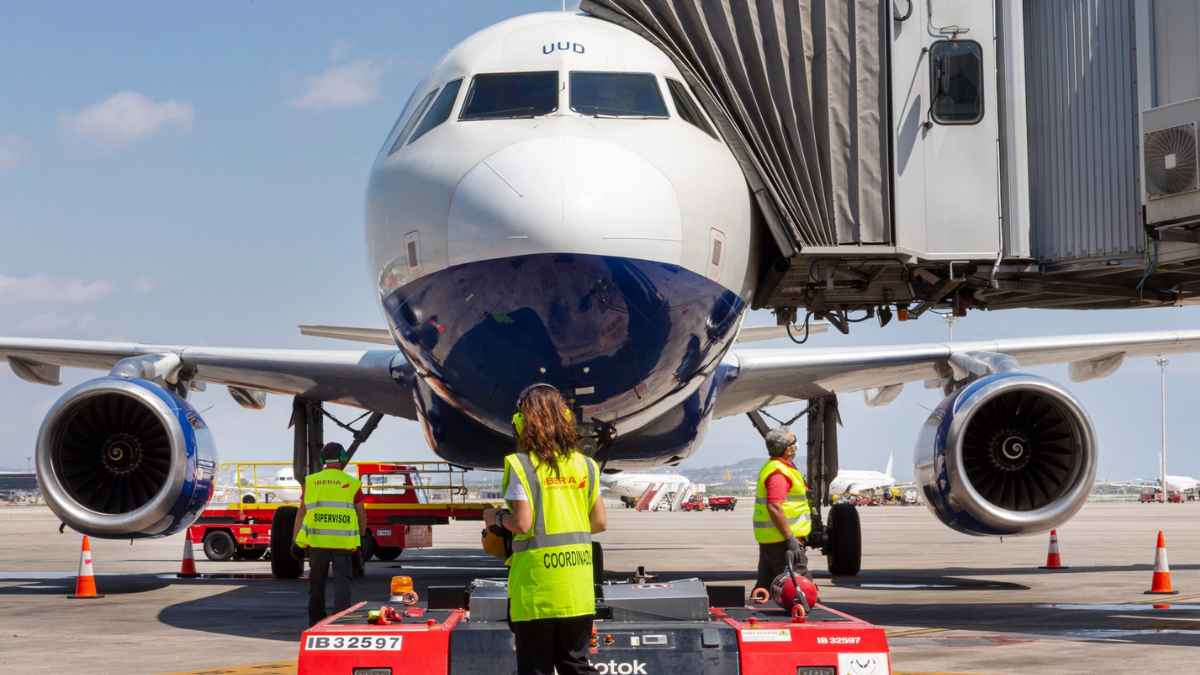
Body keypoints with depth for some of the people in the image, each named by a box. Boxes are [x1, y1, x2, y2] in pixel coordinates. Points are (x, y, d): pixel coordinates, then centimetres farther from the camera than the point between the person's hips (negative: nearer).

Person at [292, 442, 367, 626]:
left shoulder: (310, 481, 6)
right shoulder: (351, 483, 3)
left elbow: (301, 512, 3)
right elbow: (361, 514, 7)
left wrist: (295, 539, 4)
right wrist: (361, 537, 20)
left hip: (317, 540, 2)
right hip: (343, 541, -2)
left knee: (317, 582, 14)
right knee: (342, 580, -1)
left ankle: (316, 621, 21)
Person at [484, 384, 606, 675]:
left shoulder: (522, 465, -10)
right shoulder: (584, 465, 5)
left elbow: (522, 523, -16)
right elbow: (600, 522, 7)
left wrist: (497, 517, 3)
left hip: (536, 587, -4)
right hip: (578, 591, 4)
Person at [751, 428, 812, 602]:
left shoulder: (771, 467, 17)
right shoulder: (779, 472, -17)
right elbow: (774, 507, -26)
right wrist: (790, 538, -24)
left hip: (768, 539, 11)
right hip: (781, 538, -11)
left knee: (765, 584, 12)